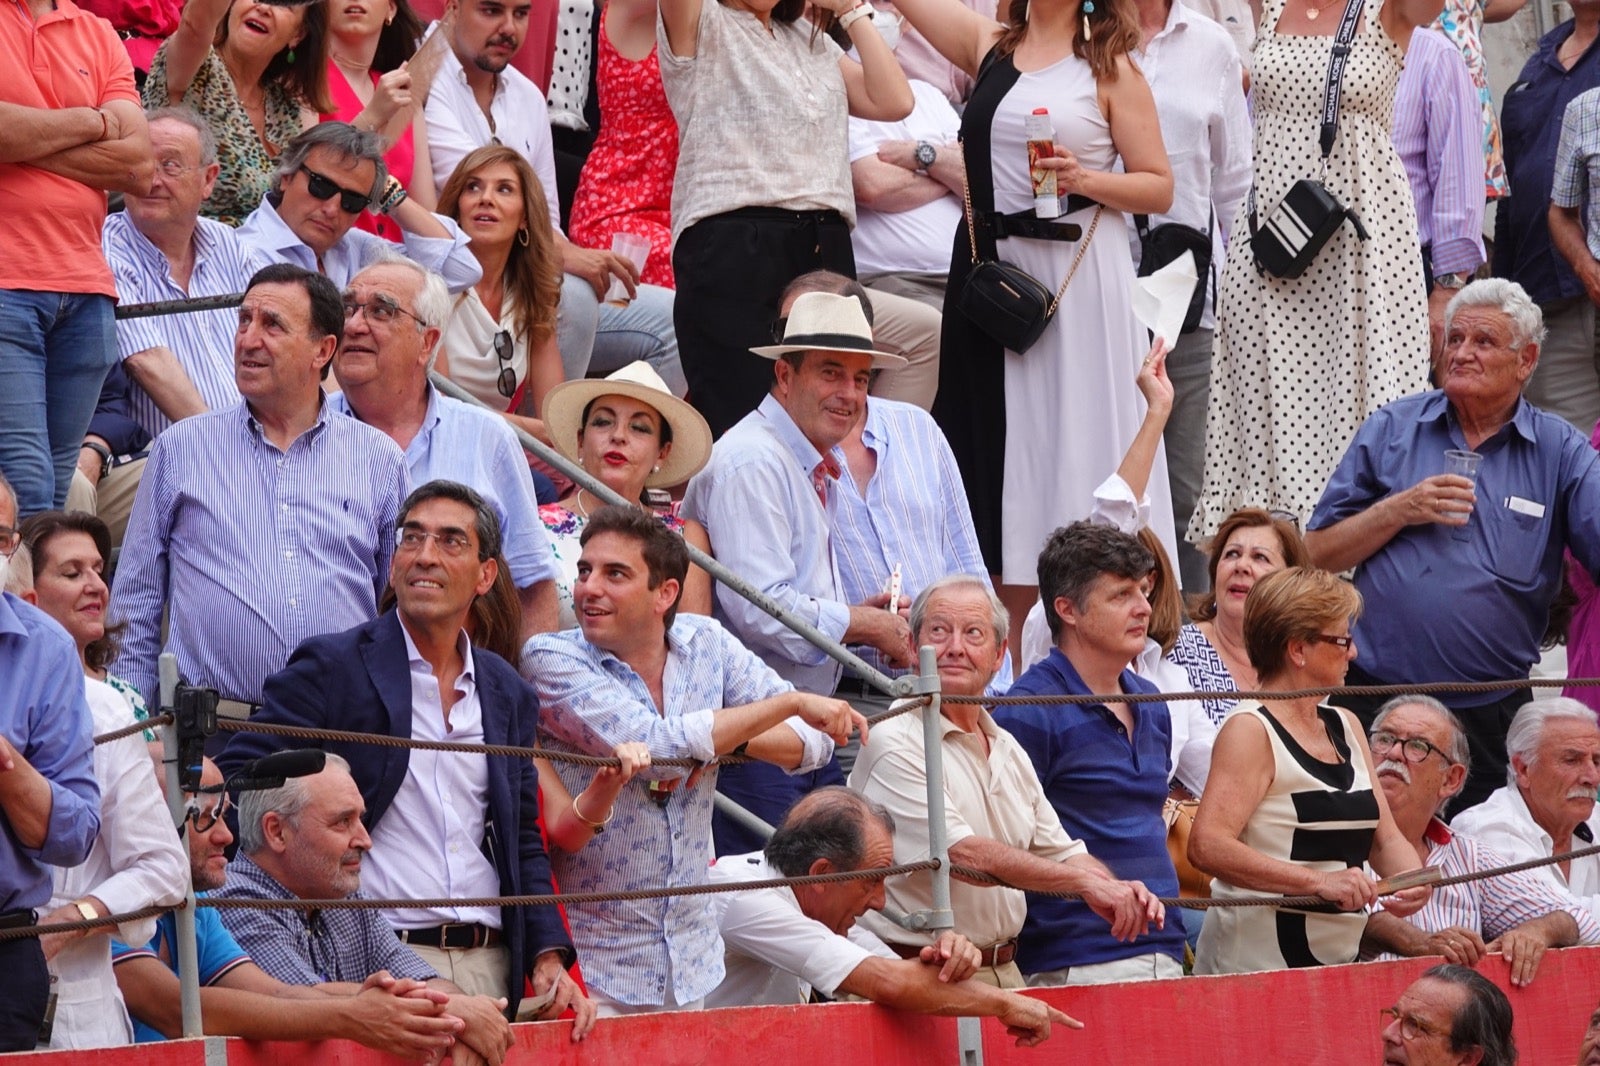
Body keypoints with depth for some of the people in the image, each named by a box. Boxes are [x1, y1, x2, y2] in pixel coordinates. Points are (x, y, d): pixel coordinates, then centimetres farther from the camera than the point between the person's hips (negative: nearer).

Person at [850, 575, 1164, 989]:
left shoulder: (1008, 750, 17)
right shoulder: (897, 745, -9)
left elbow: (1061, 852, 19)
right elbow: (963, 854, -17)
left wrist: (1115, 891, -4)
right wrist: (1085, 881, -17)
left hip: (1005, 971, 7)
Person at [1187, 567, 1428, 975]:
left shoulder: (1345, 727, 15)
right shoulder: (1251, 731, -10)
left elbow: (1386, 838, 17)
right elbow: (1207, 845, -23)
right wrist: (1318, 882, -29)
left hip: (1338, 959, 8)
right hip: (1256, 960, -8)